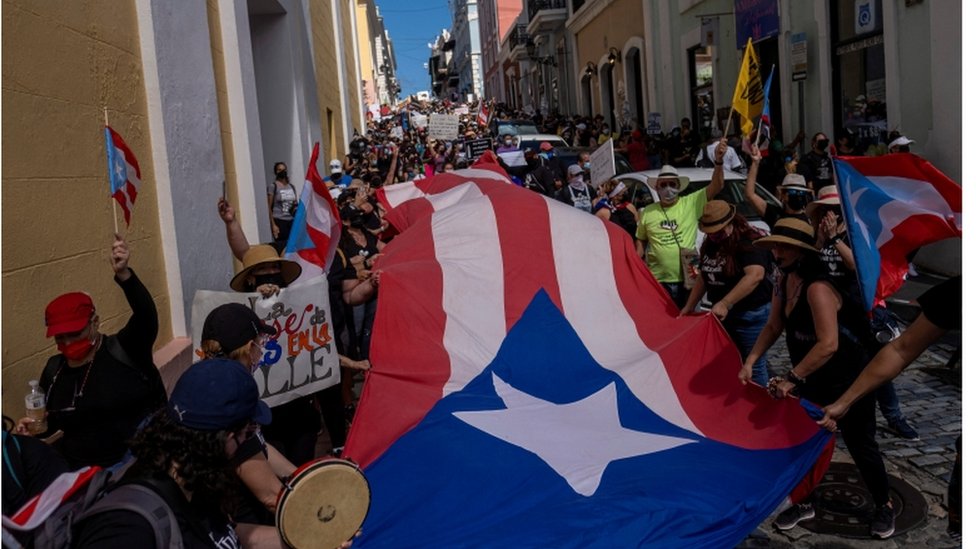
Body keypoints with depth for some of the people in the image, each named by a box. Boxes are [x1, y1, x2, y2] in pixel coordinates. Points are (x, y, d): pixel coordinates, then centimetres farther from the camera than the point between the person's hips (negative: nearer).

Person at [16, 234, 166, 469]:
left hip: (136, 462, -6)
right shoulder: (55, 369, 10)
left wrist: (123, 274, -39)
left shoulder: (124, 350, -6)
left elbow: (146, 315, -25)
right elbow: (52, 420, 24)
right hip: (76, 466, 6)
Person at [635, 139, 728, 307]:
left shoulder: (691, 203, -1)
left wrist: (718, 161, -27)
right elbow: (641, 242, 13)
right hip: (658, 281, 1)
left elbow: (717, 186, -10)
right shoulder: (648, 212, 5)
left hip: (687, 279, 0)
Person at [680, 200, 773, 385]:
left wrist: (725, 304, -36)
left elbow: (755, 275, -32)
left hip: (751, 314, -8)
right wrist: (689, 306, 18)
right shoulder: (710, 244, 9)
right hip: (722, 313, 8)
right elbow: (704, 277, 20)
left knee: (753, 366, -2)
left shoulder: (750, 242, -17)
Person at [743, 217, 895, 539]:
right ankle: (803, 503, 29)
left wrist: (791, 379, -32)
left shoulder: (817, 287, -30)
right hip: (811, 380, 8)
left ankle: (884, 506, 30)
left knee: (859, 445, 7)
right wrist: (750, 362, -4)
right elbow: (774, 326, 6)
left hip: (848, 379, -8)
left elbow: (828, 344, -36)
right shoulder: (784, 280, -2)